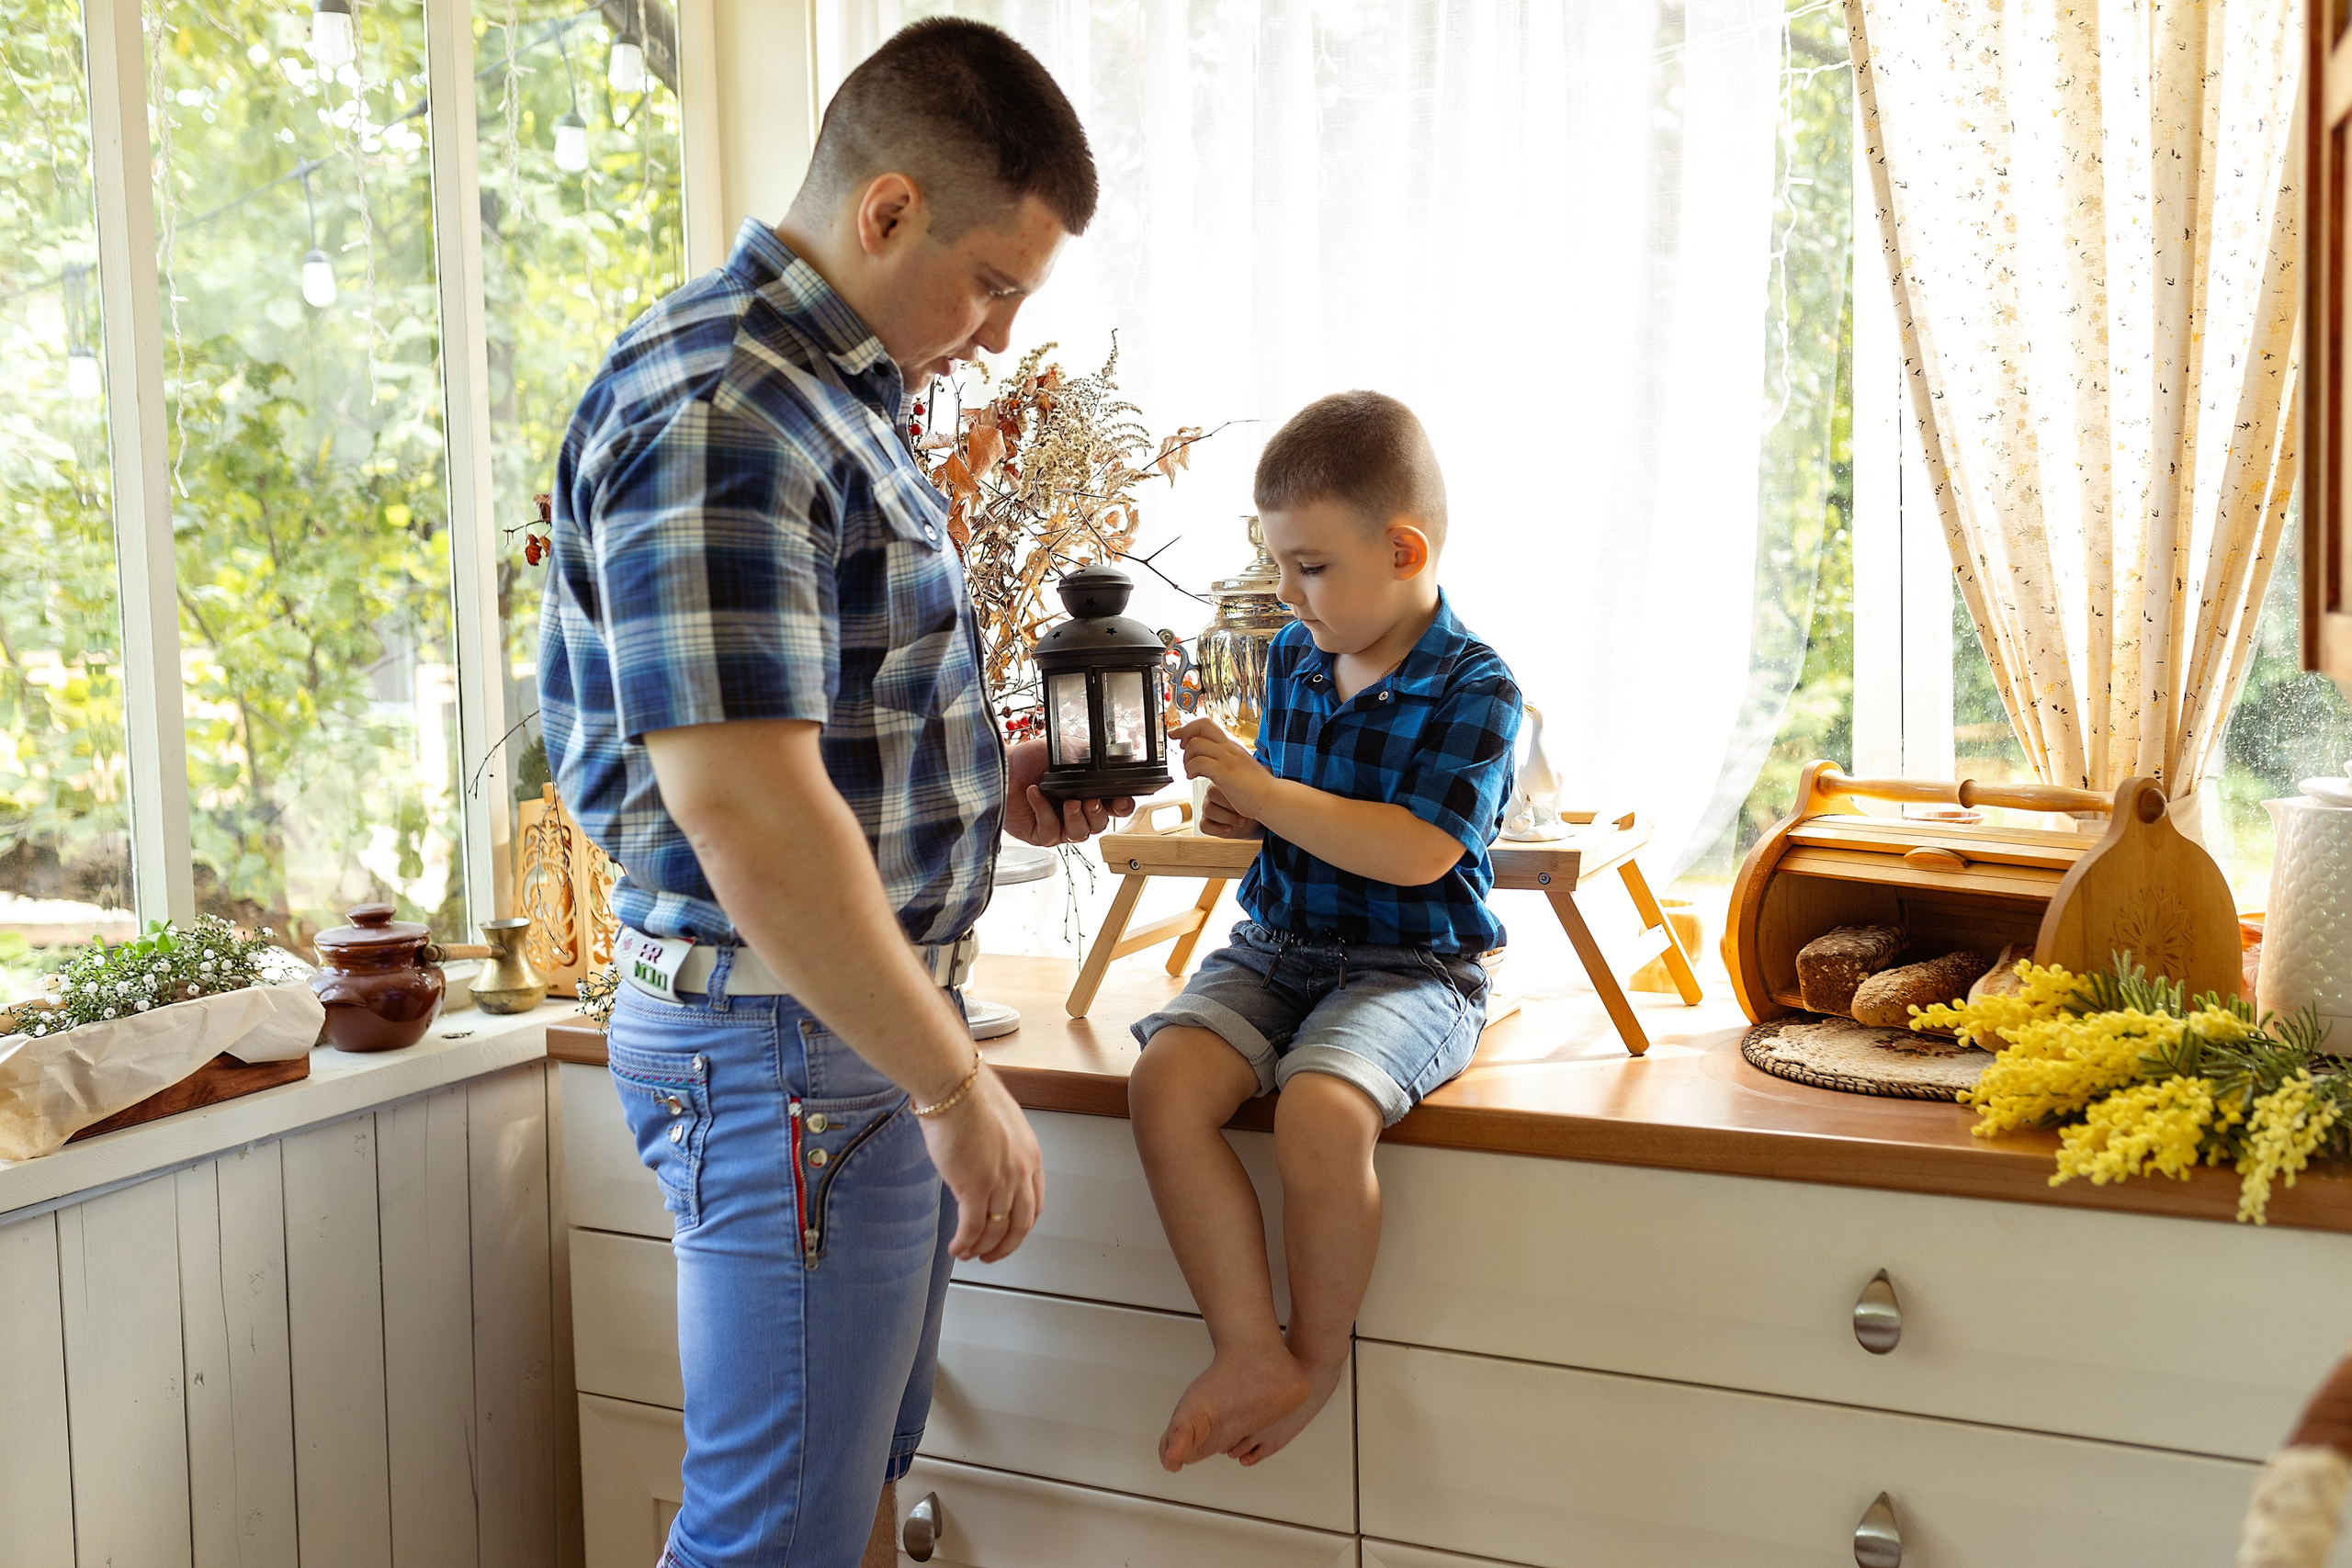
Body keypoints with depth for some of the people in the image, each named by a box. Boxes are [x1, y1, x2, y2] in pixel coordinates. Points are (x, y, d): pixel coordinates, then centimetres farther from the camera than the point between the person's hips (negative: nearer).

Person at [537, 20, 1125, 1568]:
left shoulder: (841, 399, 14)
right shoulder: (721, 411, -20)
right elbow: (741, 809, -28)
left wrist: (992, 792, 7)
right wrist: (959, 1086, -22)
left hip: (876, 1023, 10)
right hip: (791, 1047, -10)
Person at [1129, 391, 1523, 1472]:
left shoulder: (1474, 690, -10)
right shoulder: (1292, 657, 11)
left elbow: (1417, 852, -22)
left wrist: (1262, 790, -19)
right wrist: (1242, 808, 3)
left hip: (1407, 967, -6)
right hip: (1274, 946, 7)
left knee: (1320, 1110, -34)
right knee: (1164, 1084, -22)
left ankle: (1320, 1355, -6)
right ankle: (1250, 1354, -15)